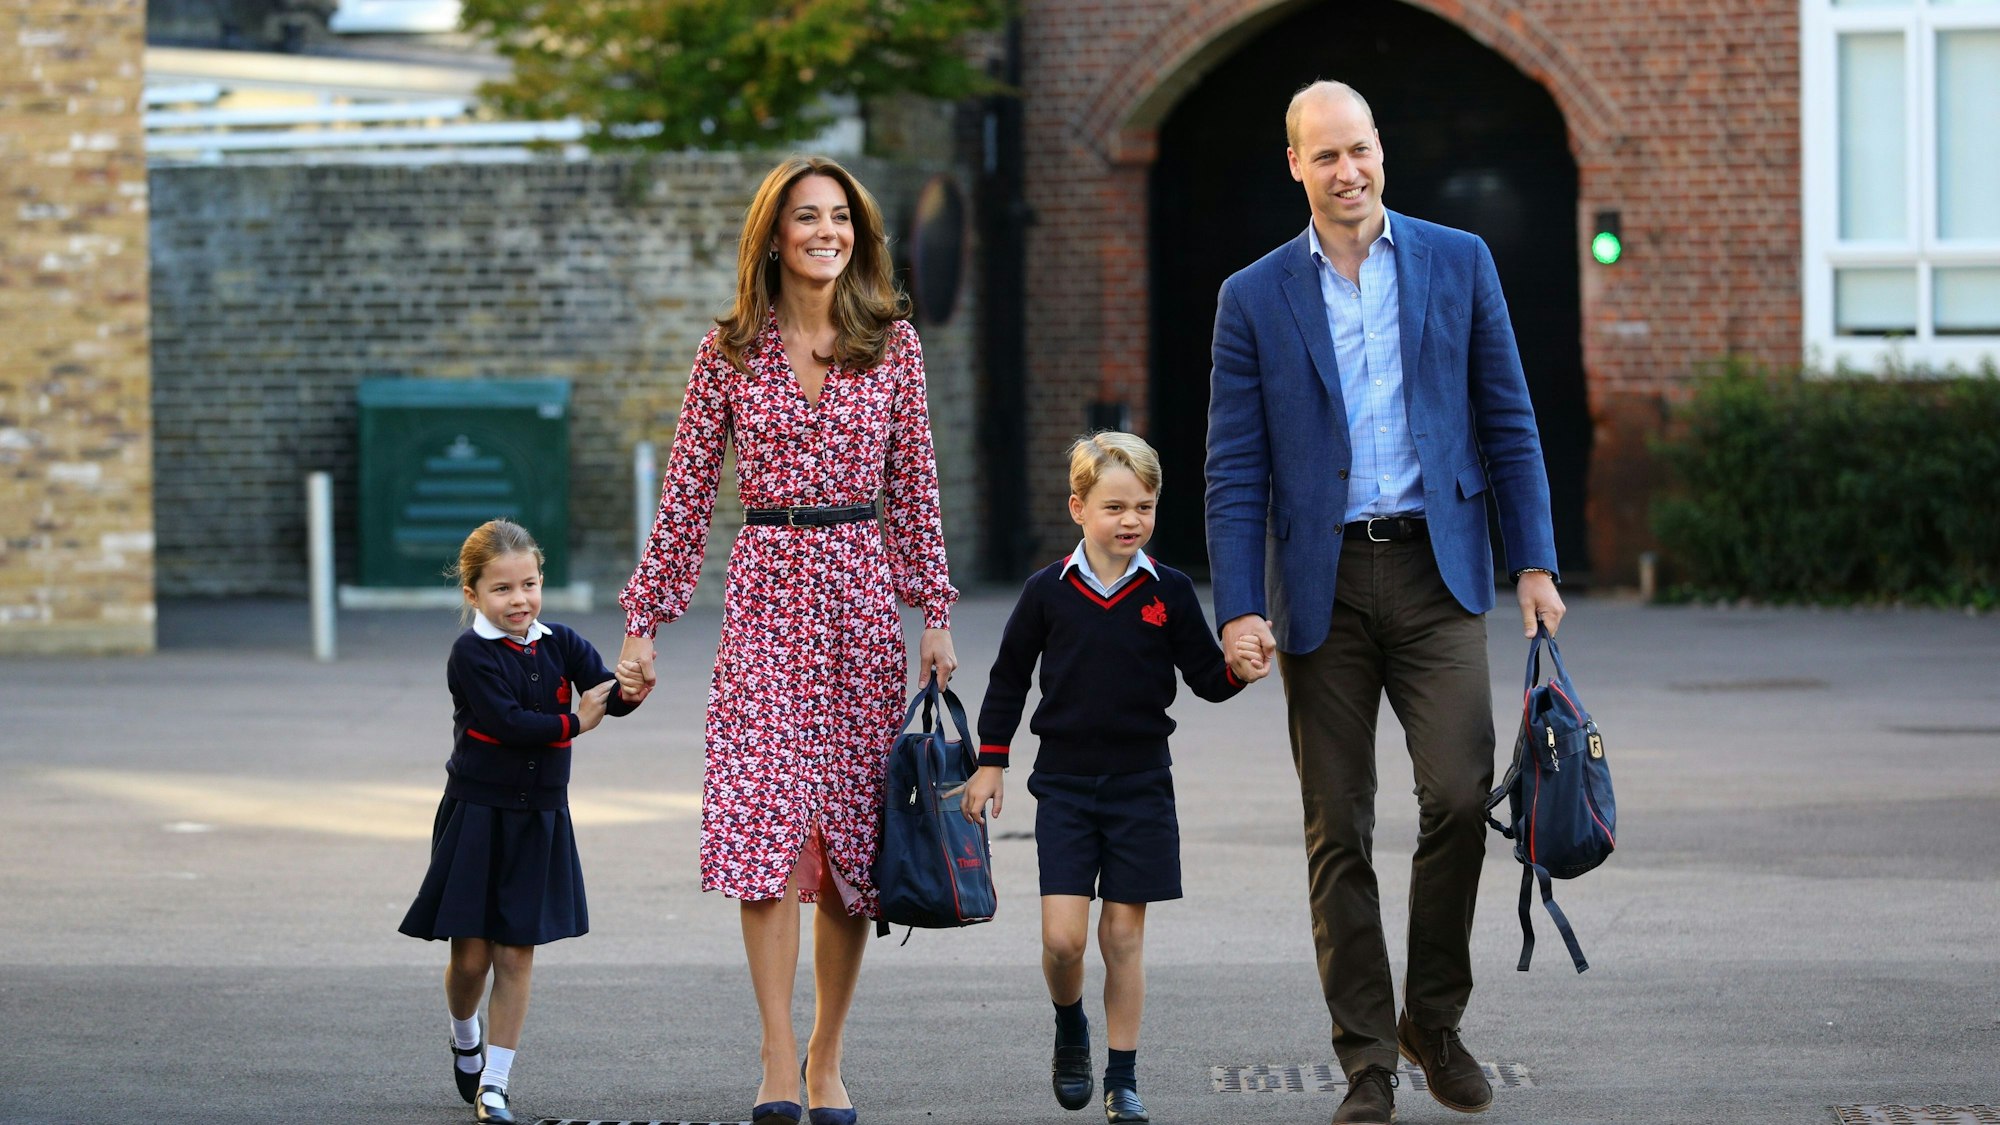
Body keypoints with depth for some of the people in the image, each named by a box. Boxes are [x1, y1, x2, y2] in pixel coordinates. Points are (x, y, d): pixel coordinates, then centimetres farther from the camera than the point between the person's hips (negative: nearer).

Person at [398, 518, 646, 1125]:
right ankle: (465, 1039, 33)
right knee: (471, 954, 1)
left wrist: (628, 691, -30)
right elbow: (503, 720, -20)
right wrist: (573, 723, -14)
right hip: (478, 816, -3)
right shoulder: (472, 653, -10)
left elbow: (606, 693, -8)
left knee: (517, 954, 2)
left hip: (541, 819, 3)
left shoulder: (560, 644, 3)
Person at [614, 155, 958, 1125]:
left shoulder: (892, 342, 6)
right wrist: (644, 621, 3)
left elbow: (915, 486, 8)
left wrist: (935, 614, 4)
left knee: (853, 827, 3)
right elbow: (686, 492, 5)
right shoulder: (731, 351, 3)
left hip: (863, 592, 2)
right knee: (765, 822, -13)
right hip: (766, 590, -2)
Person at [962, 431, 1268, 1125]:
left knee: (1124, 933, 3)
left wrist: (1239, 670, -17)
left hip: (1140, 783, 1)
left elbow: (1205, 677, 5)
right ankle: (1070, 1029, 20)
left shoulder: (1169, 592, 0)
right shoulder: (1048, 592, -1)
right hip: (1064, 783, 0)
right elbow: (1009, 679, 8)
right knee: (1063, 935, -9)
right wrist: (989, 765, 8)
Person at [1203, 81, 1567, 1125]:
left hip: (1434, 569, 0)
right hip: (1323, 585, 0)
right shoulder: (1254, 298, 5)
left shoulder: (1457, 262, 6)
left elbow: (1507, 423, 8)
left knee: (1458, 792, -13)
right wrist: (1238, 607, -6)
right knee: (1338, 831, 1)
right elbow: (1236, 469, 3)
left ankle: (1433, 1018, 7)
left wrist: (1535, 562, 2)